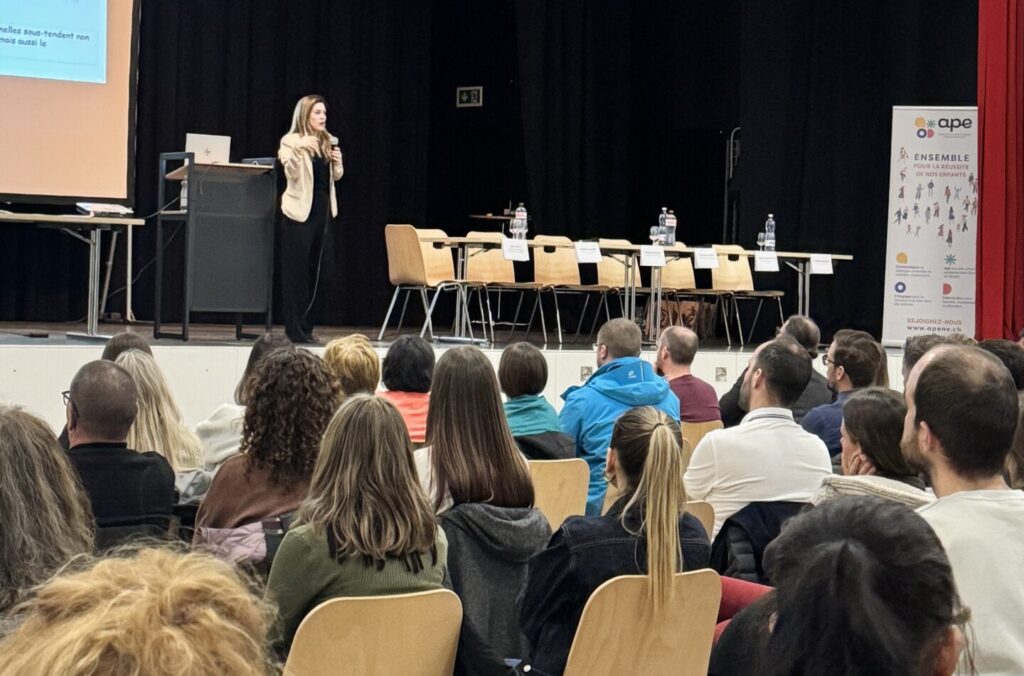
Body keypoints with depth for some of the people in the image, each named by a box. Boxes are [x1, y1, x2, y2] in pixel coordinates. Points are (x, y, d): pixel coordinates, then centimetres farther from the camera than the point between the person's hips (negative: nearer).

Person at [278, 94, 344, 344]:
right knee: (296, 270, -4)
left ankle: (305, 325, 15)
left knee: (313, 270, 9)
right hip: (300, 210, -6)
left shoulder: (327, 142, 13)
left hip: (322, 209, 6)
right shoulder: (291, 141, -5)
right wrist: (299, 149, -32)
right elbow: (291, 173, -18)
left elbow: (336, 176, 19)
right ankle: (294, 328, -2)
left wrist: (338, 161, -2)